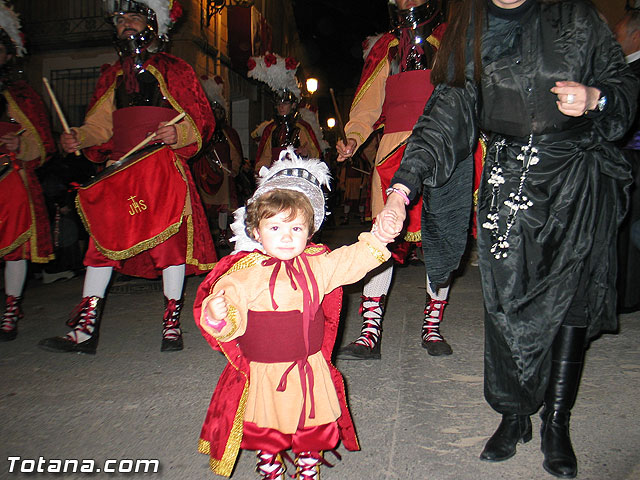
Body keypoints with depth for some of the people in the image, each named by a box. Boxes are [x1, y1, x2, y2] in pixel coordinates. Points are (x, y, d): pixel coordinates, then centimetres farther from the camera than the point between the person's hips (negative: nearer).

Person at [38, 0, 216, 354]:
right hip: (120, 171, 5)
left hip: (165, 168, -4)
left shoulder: (174, 70, 7)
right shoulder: (112, 76, 21)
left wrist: (178, 133, -16)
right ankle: (85, 329, 5)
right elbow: (100, 125, 18)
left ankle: (172, 324, 8)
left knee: (170, 238, -4)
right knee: (103, 237, 0)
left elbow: (201, 121, 3)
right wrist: (76, 138, -1)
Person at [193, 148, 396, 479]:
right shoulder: (243, 273, -15)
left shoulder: (318, 265, -3)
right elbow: (230, 321, -18)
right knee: (266, 436, 19)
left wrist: (376, 239, -7)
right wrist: (218, 317, -40)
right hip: (262, 374, -2)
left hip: (311, 371, 3)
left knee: (314, 433, 20)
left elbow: (353, 261, 6)